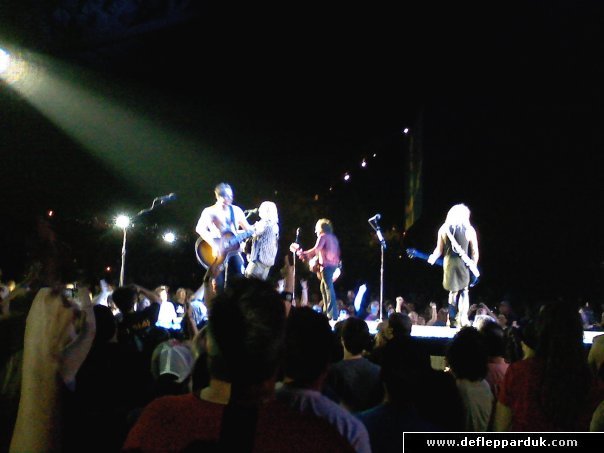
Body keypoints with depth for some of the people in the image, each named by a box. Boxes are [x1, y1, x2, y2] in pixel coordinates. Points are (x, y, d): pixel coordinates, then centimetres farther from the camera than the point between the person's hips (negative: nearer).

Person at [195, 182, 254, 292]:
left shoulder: (236, 210, 11)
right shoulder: (210, 211, -4)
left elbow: (247, 228, 16)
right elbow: (200, 229, -19)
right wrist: (214, 245, -28)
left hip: (233, 249, 4)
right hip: (217, 252, -4)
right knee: (219, 286, -4)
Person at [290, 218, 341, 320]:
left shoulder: (323, 236, -5)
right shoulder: (333, 237, 19)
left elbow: (316, 250, -16)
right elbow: (337, 252, 19)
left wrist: (303, 254, -9)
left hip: (327, 265, -9)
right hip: (333, 264, 9)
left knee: (329, 288, -10)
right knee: (324, 287, 18)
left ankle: (333, 315, -13)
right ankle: (328, 311, 20)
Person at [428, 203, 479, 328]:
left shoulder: (443, 229, 3)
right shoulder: (469, 230, -3)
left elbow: (439, 249, 3)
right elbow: (475, 252, -2)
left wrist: (433, 258, 18)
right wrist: (473, 266, 7)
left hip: (448, 263, 2)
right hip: (463, 263, -2)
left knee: (453, 291, 17)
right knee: (464, 290, 12)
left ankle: (453, 319, 16)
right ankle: (463, 318, -3)